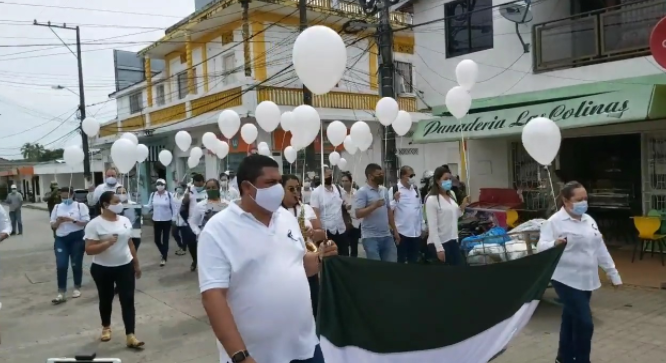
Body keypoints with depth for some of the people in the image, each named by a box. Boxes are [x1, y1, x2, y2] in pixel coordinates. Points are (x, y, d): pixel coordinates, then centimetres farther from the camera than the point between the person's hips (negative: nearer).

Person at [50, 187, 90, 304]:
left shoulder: (80, 206, -2)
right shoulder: (57, 207, 10)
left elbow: (86, 223, -8)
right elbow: (53, 226, 10)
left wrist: (72, 220, -20)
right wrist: (58, 221, -11)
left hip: (76, 238, -3)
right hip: (61, 239, 3)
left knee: (76, 264, 7)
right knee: (61, 266, -5)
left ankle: (77, 288, 24)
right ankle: (61, 293, -2)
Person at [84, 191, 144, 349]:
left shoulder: (125, 221, 3)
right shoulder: (94, 224, -14)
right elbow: (89, 250, -18)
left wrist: (136, 264, 15)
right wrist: (107, 243, -31)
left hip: (125, 267, 3)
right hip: (103, 269, -3)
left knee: (128, 300, -3)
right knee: (106, 300, 14)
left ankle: (130, 336, -2)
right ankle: (106, 327, 38)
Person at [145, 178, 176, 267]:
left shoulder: (169, 195, -9)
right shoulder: (153, 195, -2)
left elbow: (173, 207, -4)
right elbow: (149, 206, 2)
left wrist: (174, 217, -8)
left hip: (167, 220, -3)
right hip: (156, 220, 3)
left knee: (165, 239, 5)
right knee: (157, 240, 7)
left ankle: (164, 258, 15)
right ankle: (165, 253, 33)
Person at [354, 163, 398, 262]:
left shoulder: (384, 190, 12)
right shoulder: (362, 191, -8)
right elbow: (358, 214, -15)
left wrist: (395, 230, 16)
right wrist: (375, 205, -24)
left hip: (387, 236, 6)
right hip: (370, 237, -6)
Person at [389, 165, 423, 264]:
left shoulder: (415, 189, 11)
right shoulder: (394, 189, -8)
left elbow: (420, 208, 16)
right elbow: (389, 209, -12)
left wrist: (422, 226, 15)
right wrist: (395, 200, -30)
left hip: (416, 231, 6)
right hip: (402, 231, -5)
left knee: (414, 259, 13)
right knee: (401, 259, 4)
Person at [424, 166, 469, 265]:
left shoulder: (451, 195, 9)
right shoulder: (432, 199, -15)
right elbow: (432, 226, -18)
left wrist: (462, 208, 3)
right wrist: (439, 248, -20)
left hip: (452, 241, 8)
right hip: (439, 243, -8)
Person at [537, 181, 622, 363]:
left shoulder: (589, 220, 11)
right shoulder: (554, 222, -13)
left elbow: (600, 249, 17)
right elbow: (541, 248, -20)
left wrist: (613, 273, 18)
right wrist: (554, 244, -41)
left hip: (586, 280, 7)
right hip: (567, 280, -7)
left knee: (571, 319, 16)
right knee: (585, 323, -8)